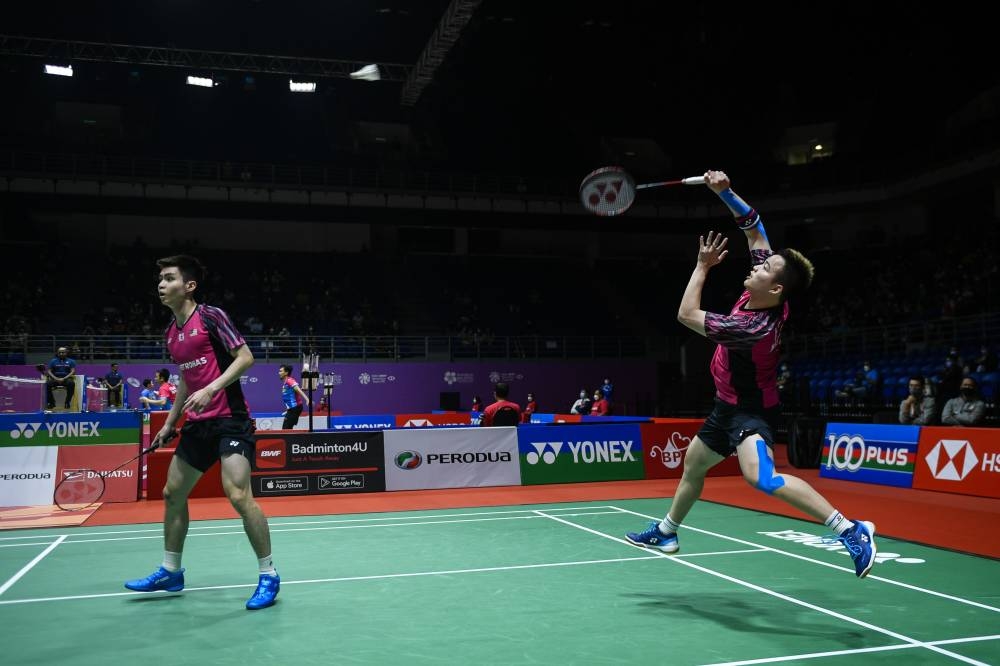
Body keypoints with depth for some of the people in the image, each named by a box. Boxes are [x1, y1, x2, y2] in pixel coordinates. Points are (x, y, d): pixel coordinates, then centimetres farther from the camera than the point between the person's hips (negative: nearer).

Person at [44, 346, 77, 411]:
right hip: (55, 379, 2)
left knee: (71, 383, -37)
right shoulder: (53, 361, 12)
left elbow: (73, 372, -1)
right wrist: (56, 378, -13)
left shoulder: (71, 361, 9)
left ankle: (67, 402, -25)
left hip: (66, 379, -1)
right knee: (47, 384, -31)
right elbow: (49, 371, 5)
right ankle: (51, 402, -15)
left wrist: (64, 379, -16)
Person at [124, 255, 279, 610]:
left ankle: (268, 575, -5)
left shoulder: (211, 316, -9)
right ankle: (170, 572, 31)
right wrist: (170, 422, 23)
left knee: (238, 494, -19)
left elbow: (246, 357, -14)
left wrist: (211, 389, -23)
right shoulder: (171, 333, 14)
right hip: (198, 424, 9)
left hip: (229, 418, -9)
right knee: (172, 493, 14)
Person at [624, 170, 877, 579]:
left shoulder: (752, 326, -34)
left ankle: (850, 529, -30)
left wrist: (703, 265, -20)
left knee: (761, 477, -35)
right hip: (729, 406, 10)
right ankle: (666, 532, 45)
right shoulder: (764, 296, -12)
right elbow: (752, 226, -3)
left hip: (750, 410, -10)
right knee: (693, 464, 24)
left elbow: (687, 315, -27)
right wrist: (723, 191, -13)